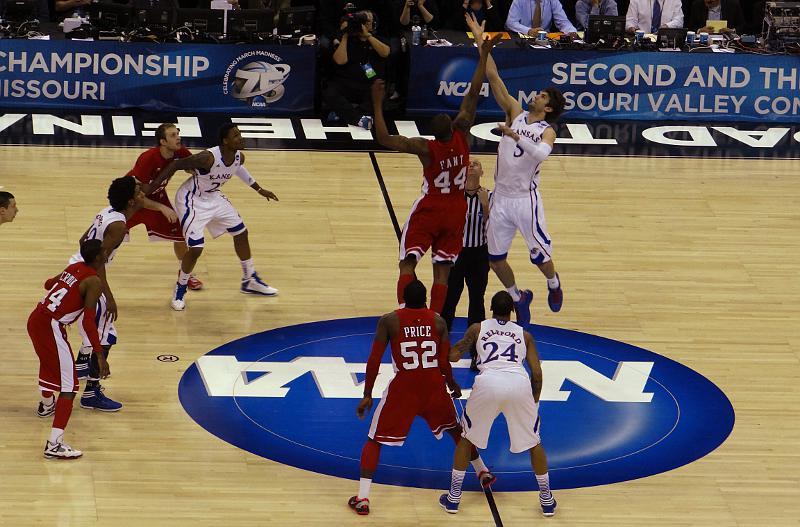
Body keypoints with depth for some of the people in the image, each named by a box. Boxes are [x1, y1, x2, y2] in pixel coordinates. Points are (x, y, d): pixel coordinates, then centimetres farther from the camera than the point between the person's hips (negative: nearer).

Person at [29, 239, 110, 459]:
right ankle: (54, 444, -21)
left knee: (49, 362, 38)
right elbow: (88, 321, -20)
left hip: (35, 319, 9)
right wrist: (100, 355, -19)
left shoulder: (74, 268, 13)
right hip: (51, 327, -9)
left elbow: (49, 283, 34)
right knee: (69, 386, -9)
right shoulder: (94, 282, -12)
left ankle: (47, 405, 66)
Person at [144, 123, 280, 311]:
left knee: (241, 233, 15)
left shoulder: (239, 157, -12)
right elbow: (176, 165, -29)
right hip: (192, 200, -8)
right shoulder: (208, 158, -36)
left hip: (213, 197, 8)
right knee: (196, 248, -15)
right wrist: (148, 190, -28)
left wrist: (259, 189, 22)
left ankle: (250, 281, 35)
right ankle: (180, 290, 10)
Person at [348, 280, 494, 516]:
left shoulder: (388, 321, -6)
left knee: (375, 440, 8)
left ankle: (362, 499, -5)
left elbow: (374, 360, -8)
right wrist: (452, 385, 18)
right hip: (434, 386, 3)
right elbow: (444, 363, -2)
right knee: (455, 428, 31)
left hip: (403, 389, -3)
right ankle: (482, 472, 42)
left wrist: (367, 395, -1)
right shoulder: (438, 321, -1)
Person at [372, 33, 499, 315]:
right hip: (456, 212, 4)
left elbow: (384, 139, -26)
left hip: (428, 210, -4)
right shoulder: (461, 134, -15)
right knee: (442, 270, 5)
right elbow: (473, 94, -11)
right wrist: (484, 56, -6)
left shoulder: (426, 148, -24)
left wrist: (377, 104, -22)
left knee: (408, 263, 0)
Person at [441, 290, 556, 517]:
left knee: (467, 437, 22)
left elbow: (453, 356, 16)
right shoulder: (524, 335, 25)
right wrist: (534, 401, 29)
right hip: (519, 384, 1)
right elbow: (537, 373, 17)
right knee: (534, 441, 22)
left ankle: (453, 497, 20)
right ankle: (547, 500, 23)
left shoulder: (478, 328, 22)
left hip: (488, 382, -1)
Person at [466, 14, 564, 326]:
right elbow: (494, 78, 1)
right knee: (495, 259, 8)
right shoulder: (515, 113, 5)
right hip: (501, 198, 5)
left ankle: (553, 285, 37)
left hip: (525, 200, -5)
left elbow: (541, 153, -30)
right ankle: (519, 299, 31)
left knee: (540, 256, 3)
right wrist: (481, 41, -4)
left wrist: (516, 137, -37)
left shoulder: (547, 131, -7)